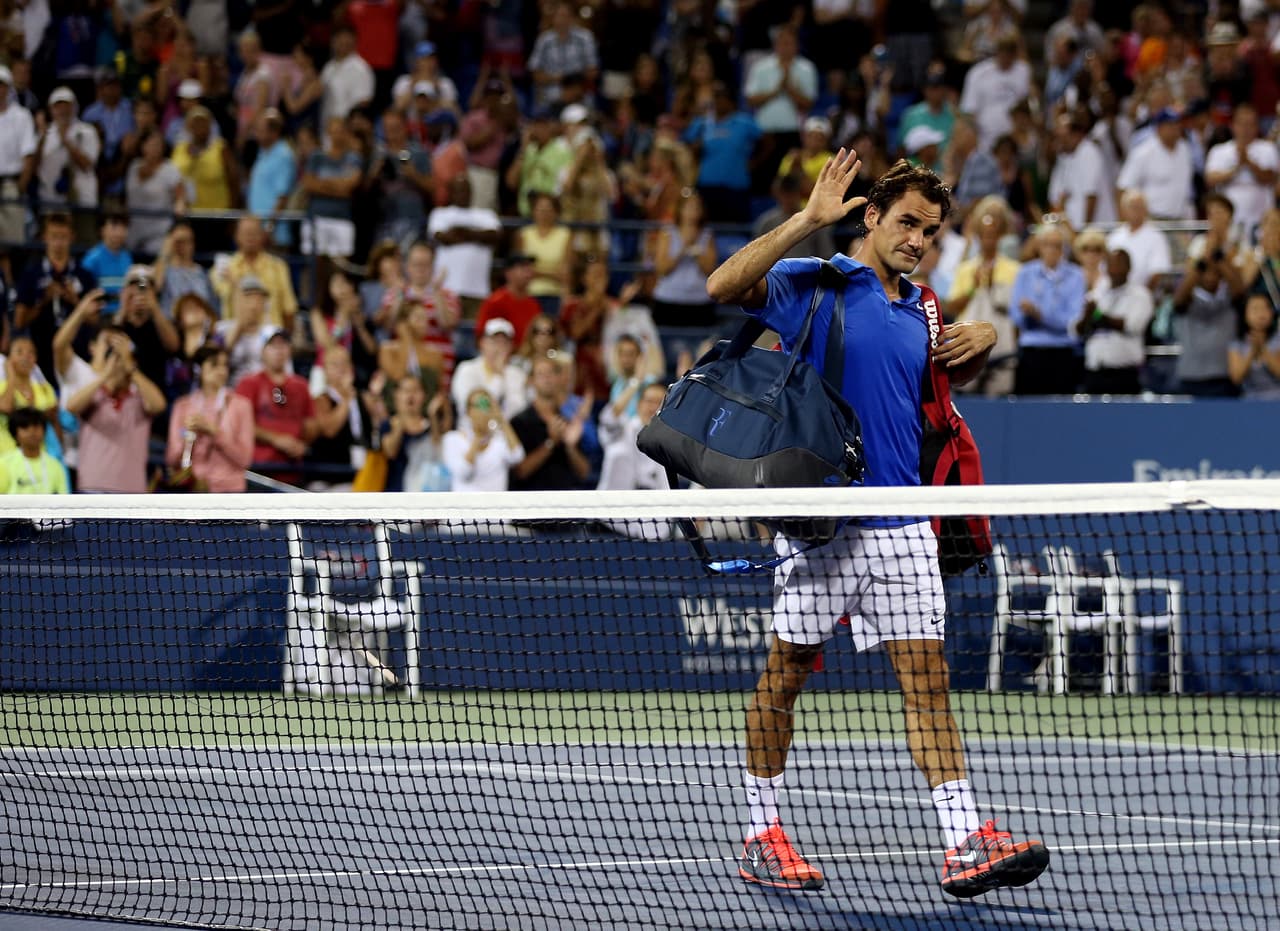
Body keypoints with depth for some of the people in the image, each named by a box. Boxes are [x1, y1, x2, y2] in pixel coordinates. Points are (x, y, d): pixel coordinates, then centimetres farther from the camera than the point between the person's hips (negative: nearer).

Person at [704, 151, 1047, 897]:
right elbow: (724, 287, -20)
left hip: (901, 522, 5)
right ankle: (762, 835, 15)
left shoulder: (918, 310, 15)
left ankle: (966, 845, -9)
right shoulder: (810, 283, -3)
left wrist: (982, 342, 13)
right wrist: (807, 221, -24)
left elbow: (952, 374, 35)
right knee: (787, 674, 4)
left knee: (928, 679, -2)